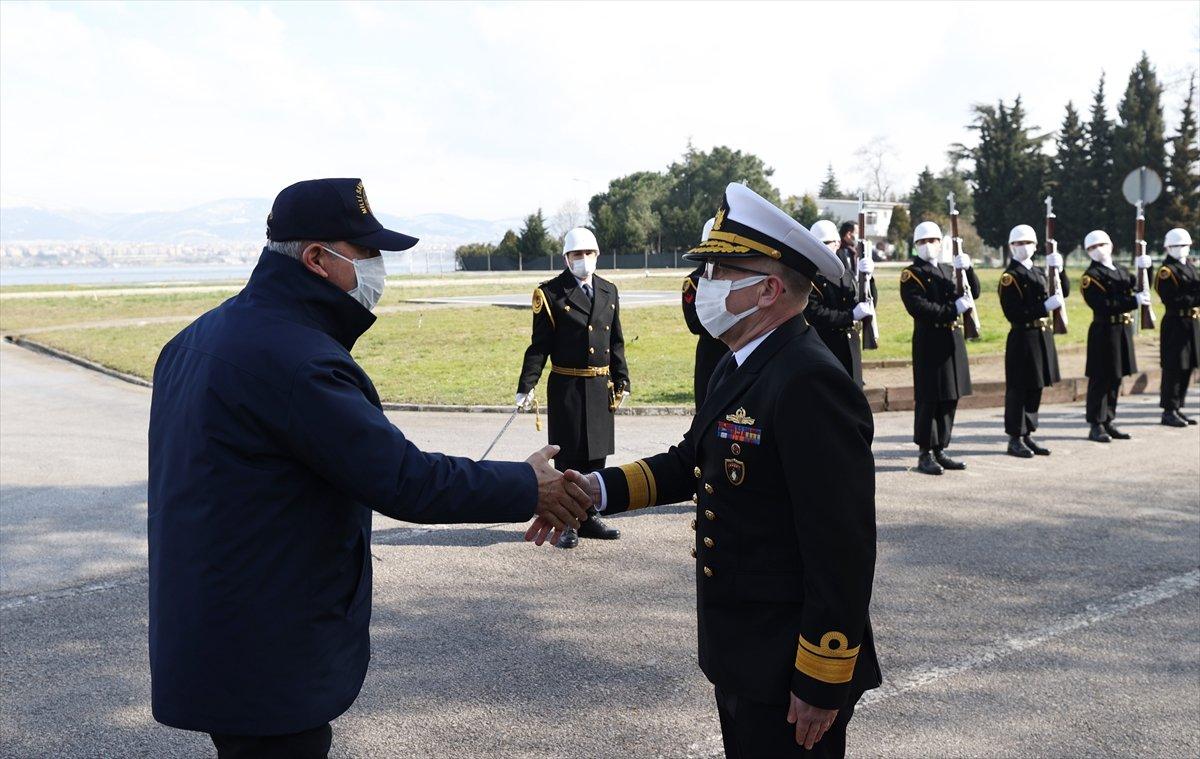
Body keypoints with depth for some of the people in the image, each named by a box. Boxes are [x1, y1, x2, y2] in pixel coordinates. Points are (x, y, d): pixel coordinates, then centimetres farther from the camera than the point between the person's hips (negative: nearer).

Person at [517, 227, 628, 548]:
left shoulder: (609, 291, 10)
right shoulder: (551, 293, -6)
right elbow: (539, 345, -7)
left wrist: (621, 380, 12)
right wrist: (526, 386, -13)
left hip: (601, 386, 5)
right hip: (567, 387, -5)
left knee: (596, 455, 11)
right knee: (568, 458, 1)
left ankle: (589, 517, 23)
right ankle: (566, 523, 9)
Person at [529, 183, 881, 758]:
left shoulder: (810, 383, -24)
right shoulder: (738, 368, 8)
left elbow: (842, 546, -25)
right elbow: (690, 463, 13)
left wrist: (821, 684, -21)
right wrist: (595, 488, -4)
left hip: (789, 670, -9)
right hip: (740, 655, 9)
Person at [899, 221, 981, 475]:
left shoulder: (948, 271, 17)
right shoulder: (911, 274, -4)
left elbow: (973, 293, 10)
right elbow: (918, 308, -16)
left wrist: (967, 269, -6)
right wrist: (954, 308, -20)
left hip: (953, 339, 7)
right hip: (929, 342, -7)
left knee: (950, 398, 10)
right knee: (929, 399, -6)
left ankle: (940, 450, 18)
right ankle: (925, 455, -1)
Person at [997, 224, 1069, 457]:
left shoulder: (1039, 273, 14)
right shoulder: (1010, 277, -9)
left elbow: (1063, 293, 12)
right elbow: (1013, 313, -17)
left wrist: (1059, 270, -3)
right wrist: (1045, 307, -22)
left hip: (1042, 335, 8)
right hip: (1022, 337, -8)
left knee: (1035, 388, 11)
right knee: (1019, 389, -3)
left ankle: (1027, 435, 19)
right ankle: (1015, 439, 3)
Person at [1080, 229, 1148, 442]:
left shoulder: (1121, 270, 15)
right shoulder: (1091, 277, -9)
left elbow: (1141, 288, 15)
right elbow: (1104, 305, -20)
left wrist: (1143, 269, -1)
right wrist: (1134, 300, -24)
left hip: (1123, 330, 8)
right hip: (1104, 332, -7)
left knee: (1115, 379, 12)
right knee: (1101, 379, -5)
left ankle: (1108, 422, 20)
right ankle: (1096, 426, 0)